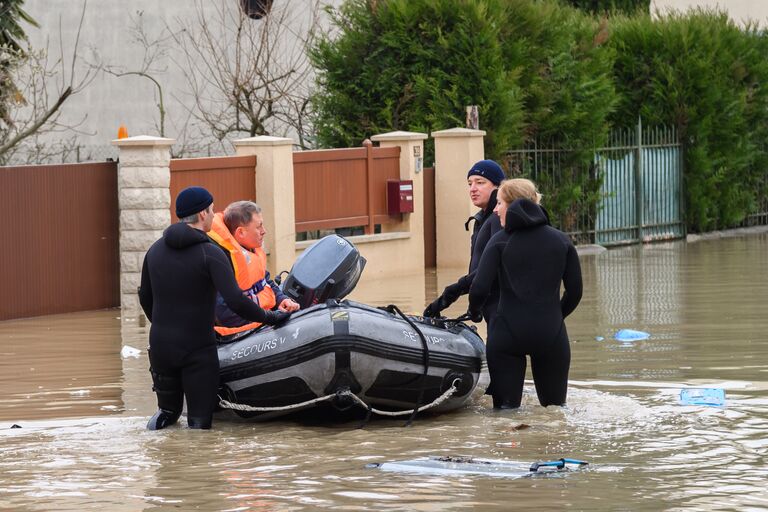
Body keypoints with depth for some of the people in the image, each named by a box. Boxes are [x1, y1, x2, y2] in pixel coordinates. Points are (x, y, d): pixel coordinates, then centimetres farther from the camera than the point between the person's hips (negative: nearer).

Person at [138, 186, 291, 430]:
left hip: (160, 346, 5)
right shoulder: (211, 254, -12)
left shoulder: (156, 250, 7)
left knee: (168, 409, 23)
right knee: (200, 421, 1)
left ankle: (160, 420, -4)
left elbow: (145, 298, 18)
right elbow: (236, 301, -22)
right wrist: (269, 317, -8)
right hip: (197, 348, -5)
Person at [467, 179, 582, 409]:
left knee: (505, 408, 3)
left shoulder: (500, 241, -2)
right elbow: (575, 291, 7)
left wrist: (474, 312, 11)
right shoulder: (561, 240, 6)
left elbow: (480, 288, -10)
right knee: (555, 406, 13)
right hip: (551, 335, 2)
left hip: (507, 334, -2)